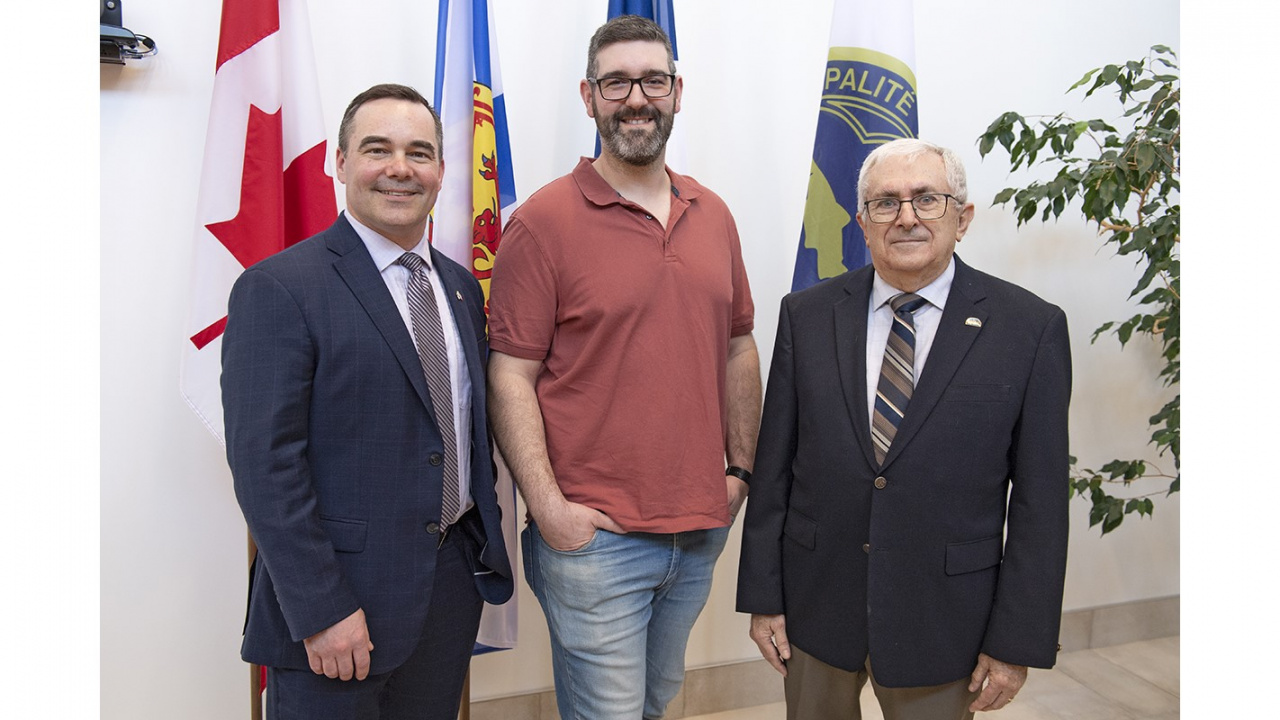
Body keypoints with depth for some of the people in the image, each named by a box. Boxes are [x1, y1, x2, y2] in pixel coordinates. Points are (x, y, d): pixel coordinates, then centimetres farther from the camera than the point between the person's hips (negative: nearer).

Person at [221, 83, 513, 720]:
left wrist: (485, 546, 10)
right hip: (336, 603, -6)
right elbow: (264, 465, -16)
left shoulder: (461, 286, 9)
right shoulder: (279, 289, -12)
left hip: (454, 587, 6)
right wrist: (320, 611, -18)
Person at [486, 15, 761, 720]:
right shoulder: (543, 220, -8)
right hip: (594, 535, -5)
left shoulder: (713, 215, 8)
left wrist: (740, 468, 8)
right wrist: (548, 507, -16)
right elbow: (510, 377, -11)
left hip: (701, 529, 6)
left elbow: (738, 349, 13)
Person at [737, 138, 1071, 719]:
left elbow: (1040, 498, -6)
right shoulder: (807, 315, -2)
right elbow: (774, 465, -1)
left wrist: (1017, 641, -6)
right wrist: (762, 596, -1)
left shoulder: (1029, 328, -7)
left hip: (942, 620, -1)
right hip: (816, 603, 2)